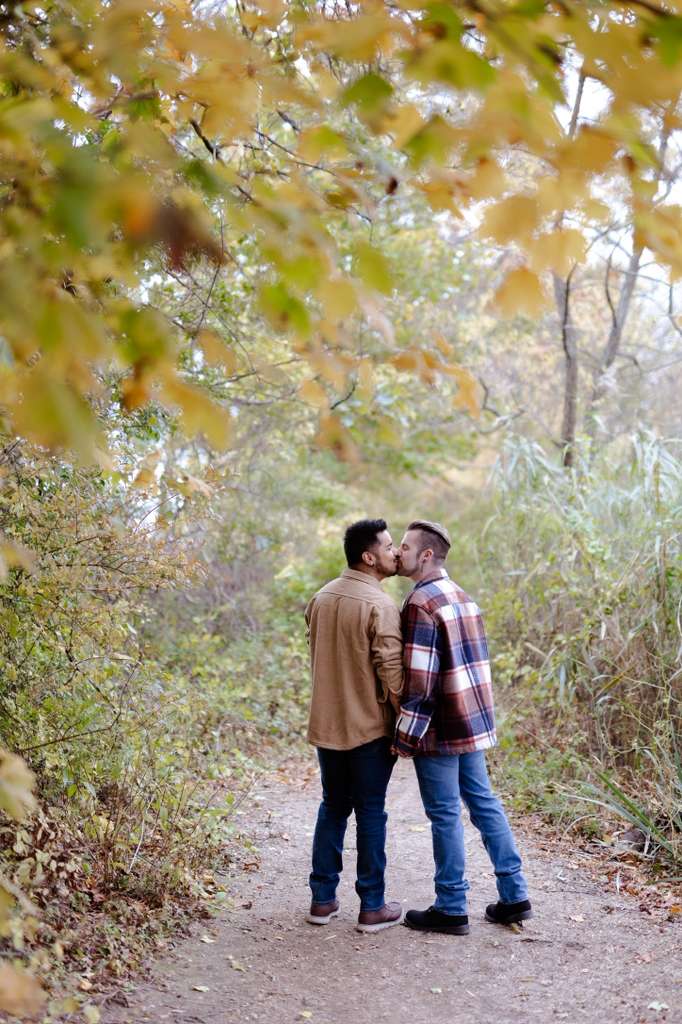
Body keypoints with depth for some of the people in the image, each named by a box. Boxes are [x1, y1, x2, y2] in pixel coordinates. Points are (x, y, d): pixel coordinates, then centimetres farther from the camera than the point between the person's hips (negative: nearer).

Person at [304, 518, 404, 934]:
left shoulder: (321, 599, 7)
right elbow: (391, 672, -18)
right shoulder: (380, 606, -18)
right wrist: (404, 722, -8)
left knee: (333, 808, 16)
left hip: (327, 724, 7)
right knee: (371, 813, 3)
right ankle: (372, 907, 11)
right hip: (369, 727, -7)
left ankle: (323, 899, 20)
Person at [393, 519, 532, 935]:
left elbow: (420, 679, -21)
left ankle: (452, 908, 11)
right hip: (473, 721, 9)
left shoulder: (421, 603, -17)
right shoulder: (461, 596, 12)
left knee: (445, 814, 1)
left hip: (440, 728, -9)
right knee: (484, 802, 15)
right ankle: (515, 896, 20)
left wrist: (405, 736, -15)